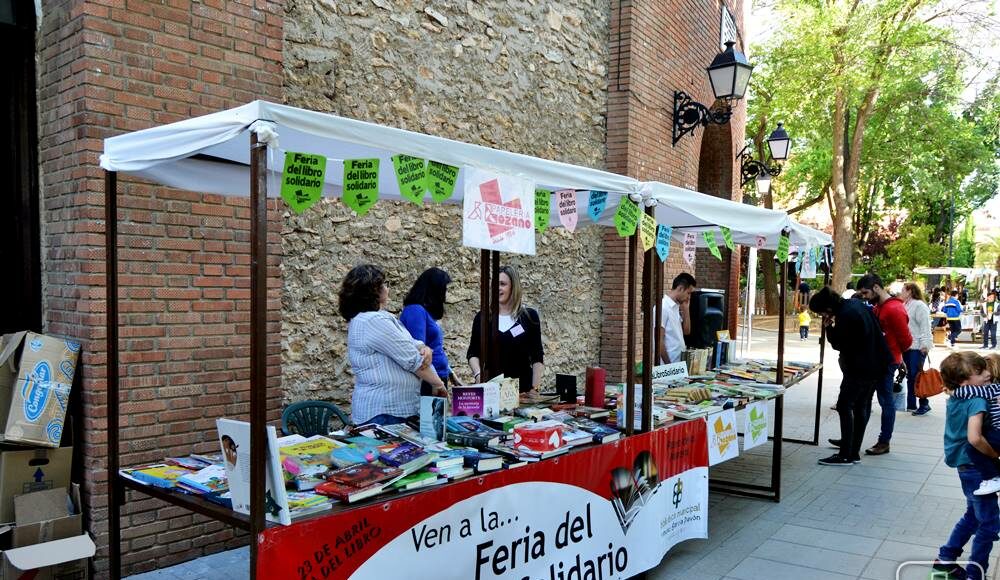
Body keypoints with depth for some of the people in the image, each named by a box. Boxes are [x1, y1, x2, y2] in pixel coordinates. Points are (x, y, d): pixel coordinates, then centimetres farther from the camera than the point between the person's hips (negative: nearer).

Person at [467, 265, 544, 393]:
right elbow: (473, 353, 9)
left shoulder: (529, 316, 2)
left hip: (522, 387, -1)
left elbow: (537, 357, 2)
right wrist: (478, 374, -8)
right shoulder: (482, 317, 6)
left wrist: (535, 387, -6)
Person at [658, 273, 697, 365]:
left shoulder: (677, 307, 9)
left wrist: (685, 309, 6)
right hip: (667, 365, -8)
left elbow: (686, 331, 16)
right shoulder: (663, 307, -17)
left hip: (678, 363, 8)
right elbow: (659, 341, -18)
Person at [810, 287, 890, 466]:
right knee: (861, 407, 15)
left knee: (844, 406, -5)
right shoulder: (855, 304, 6)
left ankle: (846, 455, -5)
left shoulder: (845, 316, -23)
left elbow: (838, 344, -15)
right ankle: (853, 449, 23)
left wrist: (829, 328, -8)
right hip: (875, 365, 10)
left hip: (859, 368, -10)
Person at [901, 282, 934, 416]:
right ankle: (911, 405, 17)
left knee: (916, 376, -6)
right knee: (910, 376, 11)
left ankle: (924, 404, 4)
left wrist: (924, 345, -21)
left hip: (917, 347, -8)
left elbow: (925, 326, -16)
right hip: (906, 346, 9)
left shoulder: (919, 305, -11)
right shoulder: (905, 306, 15)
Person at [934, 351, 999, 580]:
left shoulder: (955, 398, 1)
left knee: (973, 515, 25)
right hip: (976, 467, -9)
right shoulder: (976, 400, -24)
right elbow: (974, 438, -35)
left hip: (965, 466, 9)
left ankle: (946, 558, 33)